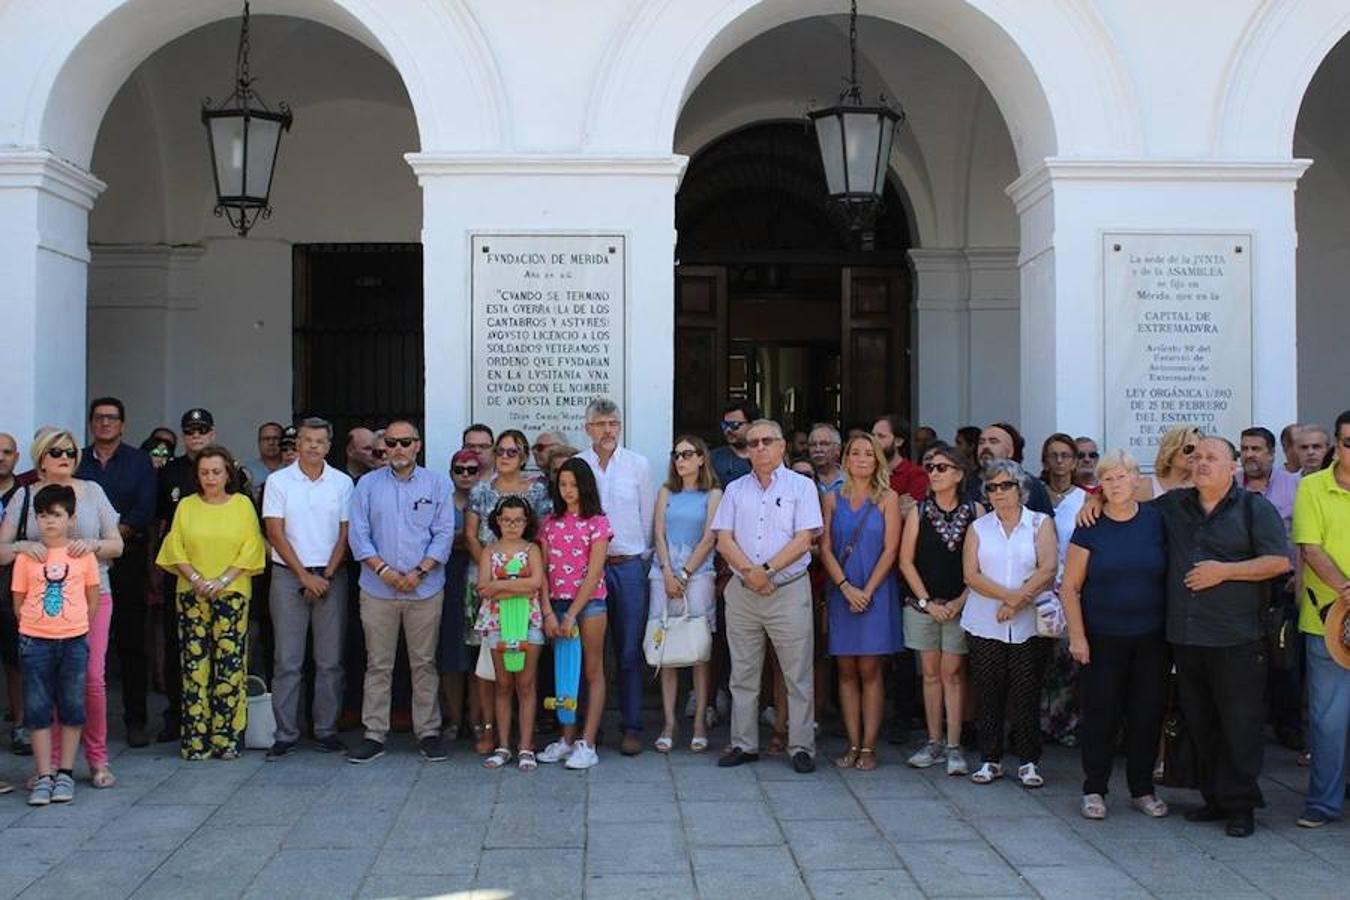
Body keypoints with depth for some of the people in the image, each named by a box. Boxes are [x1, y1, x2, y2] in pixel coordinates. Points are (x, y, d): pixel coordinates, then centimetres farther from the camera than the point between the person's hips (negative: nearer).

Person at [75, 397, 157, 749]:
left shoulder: (139, 462, 8)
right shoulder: (76, 461, 13)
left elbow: (145, 510, -2)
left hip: (129, 559, -1)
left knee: (132, 641, 0)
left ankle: (136, 720, 5)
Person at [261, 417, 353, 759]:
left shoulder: (342, 483, 6)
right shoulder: (278, 481, 2)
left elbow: (345, 535, 4)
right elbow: (275, 533, -3)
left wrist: (327, 576, -6)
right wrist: (305, 576, -8)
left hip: (331, 577, 1)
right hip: (289, 576, -1)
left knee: (330, 660, 3)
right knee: (287, 661, -1)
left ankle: (326, 731, 11)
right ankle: (285, 734, 5)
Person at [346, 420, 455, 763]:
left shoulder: (437, 484, 5)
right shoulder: (367, 485, 7)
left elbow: (444, 534, 0)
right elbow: (358, 534, 1)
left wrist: (419, 572, -11)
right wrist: (383, 570, -11)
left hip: (425, 590, 0)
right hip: (377, 590, 1)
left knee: (424, 663, 5)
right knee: (378, 664, 4)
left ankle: (428, 732, 13)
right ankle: (374, 735, 10)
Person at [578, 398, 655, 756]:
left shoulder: (638, 465, 5)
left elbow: (647, 515, 9)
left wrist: (641, 557, 8)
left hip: (628, 566, 0)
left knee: (629, 651, 0)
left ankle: (632, 727, 6)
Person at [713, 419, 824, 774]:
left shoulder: (801, 486, 2)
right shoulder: (735, 490, 12)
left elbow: (803, 540, -7)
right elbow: (723, 540, 4)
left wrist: (767, 569, -14)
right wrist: (749, 572, -12)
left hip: (789, 589, -3)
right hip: (742, 592, 3)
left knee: (798, 674, -1)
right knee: (743, 674, 9)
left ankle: (801, 747, 6)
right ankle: (743, 744, 17)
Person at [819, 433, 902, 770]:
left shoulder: (887, 499, 2)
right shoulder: (833, 499, 8)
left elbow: (890, 550, -3)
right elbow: (826, 549, 3)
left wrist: (866, 591, -10)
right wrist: (846, 587, -9)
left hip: (876, 592, -2)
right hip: (840, 592, 2)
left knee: (869, 670, -3)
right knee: (846, 671, 3)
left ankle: (868, 746, 1)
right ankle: (853, 745, 8)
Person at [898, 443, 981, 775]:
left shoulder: (975, 511, -3)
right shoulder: (918, 511, 2)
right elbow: (906, 562, 2)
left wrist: (960, 602, -8)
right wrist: (927, 602, -4)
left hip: (960, 607, -2)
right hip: (923, 605, 2)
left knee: (953, 673, -1)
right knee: (931, 673, 8)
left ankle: (953, 747, 3)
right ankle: (934, 743, 15)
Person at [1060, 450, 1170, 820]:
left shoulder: (1157, 520, 1)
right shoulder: (1090, 528, -3)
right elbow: (1070, 588, -2)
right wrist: (1077, 635, -8)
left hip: (1151, 638, 2)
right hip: (1102, 640, -2)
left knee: (1148, 713, 7)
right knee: (1100, 713, 2)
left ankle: (1142, 789, 21)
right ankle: (1094, 789, 14)